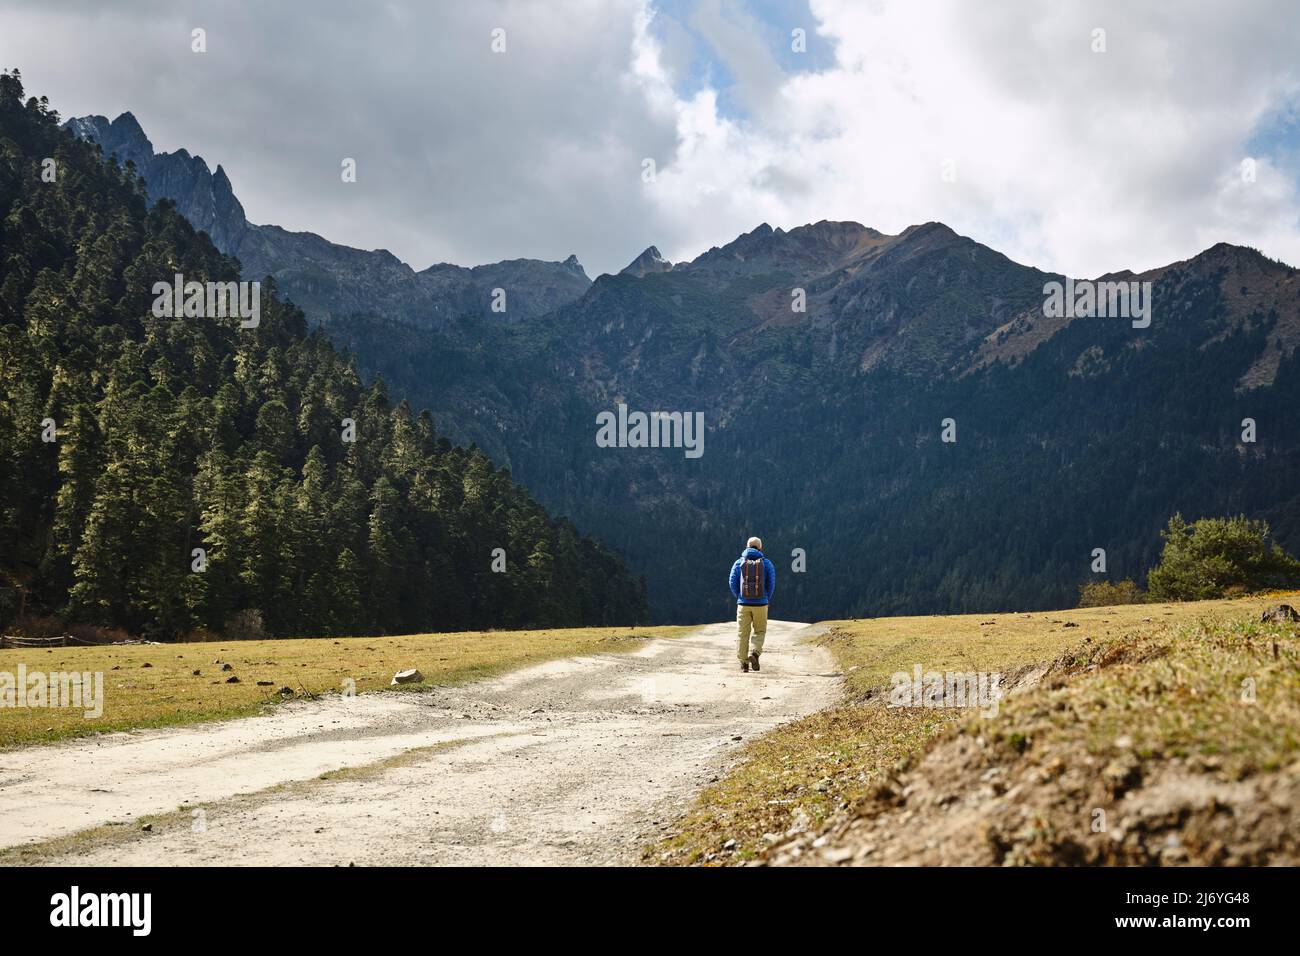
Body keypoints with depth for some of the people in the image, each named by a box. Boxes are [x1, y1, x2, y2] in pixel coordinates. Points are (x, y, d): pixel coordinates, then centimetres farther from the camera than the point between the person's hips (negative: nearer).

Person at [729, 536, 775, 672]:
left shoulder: (739, 563, 4)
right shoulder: (767, 563, 2)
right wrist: (766, 599, 10)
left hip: (743, 604, 1)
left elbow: (733, 583, -2)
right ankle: (754, 653, -10)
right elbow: (771, 584, -4)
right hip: (761, 604, -1)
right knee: (760, 632, 14)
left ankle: (744, 664, 4)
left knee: (743, 634, 7)